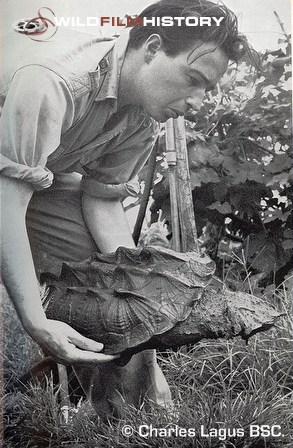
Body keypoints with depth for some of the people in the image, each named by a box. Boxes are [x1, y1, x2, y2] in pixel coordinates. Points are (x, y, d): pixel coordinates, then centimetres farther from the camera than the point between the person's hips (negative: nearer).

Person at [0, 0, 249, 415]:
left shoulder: (144, 122, -13)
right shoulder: (50, 83, -39)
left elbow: (103, 201, -12)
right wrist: (35, 321, -42)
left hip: (45, 173, 6)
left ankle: (117, 420, 6)